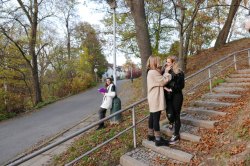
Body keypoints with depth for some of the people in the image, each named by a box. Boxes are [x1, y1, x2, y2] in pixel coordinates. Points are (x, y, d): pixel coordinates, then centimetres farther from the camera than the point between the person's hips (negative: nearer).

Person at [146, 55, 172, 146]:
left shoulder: (150, 72, 14)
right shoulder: (153, 72, -19)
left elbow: (161, 80, 9)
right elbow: (163, 81, -14)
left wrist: (166, 71, 7)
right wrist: (168, 73, -1)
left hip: (153, 99, 11)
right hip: (156, 99, -11)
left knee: (152, 117, 18)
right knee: (156, 118, -5)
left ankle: (151, 135, 30)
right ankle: (158, 139, 2)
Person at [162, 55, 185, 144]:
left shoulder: (179, 72, -7)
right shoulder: (164, 71, 7)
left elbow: (181, 85, -9)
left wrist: (171, 89, -16)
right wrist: (165, 87, -5)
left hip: (177, 96, -3)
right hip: (167, 96, 3)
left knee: (176, 115, 5)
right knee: (170, 114, -11)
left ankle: (176, 135, 21)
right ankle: (171, 122, 28)